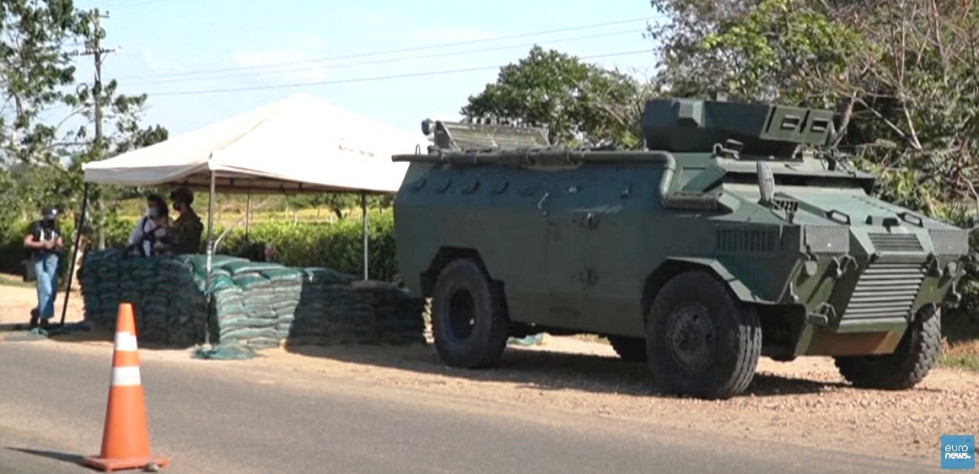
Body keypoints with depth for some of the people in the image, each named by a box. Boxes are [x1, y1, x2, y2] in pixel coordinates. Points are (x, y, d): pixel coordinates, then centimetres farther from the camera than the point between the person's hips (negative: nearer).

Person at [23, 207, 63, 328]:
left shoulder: (56, 228, 13)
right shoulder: (36, 226, -2)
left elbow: (60, 244, 17)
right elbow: (26, 243, -6)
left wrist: (58, 244, -7)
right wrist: (43, 244, -15)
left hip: (52, 259, 6)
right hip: (39, 259, -6)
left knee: (53, 291, 6)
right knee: (46, 289, -15)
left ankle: (36, 313, 24)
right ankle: (45, 318, -10)